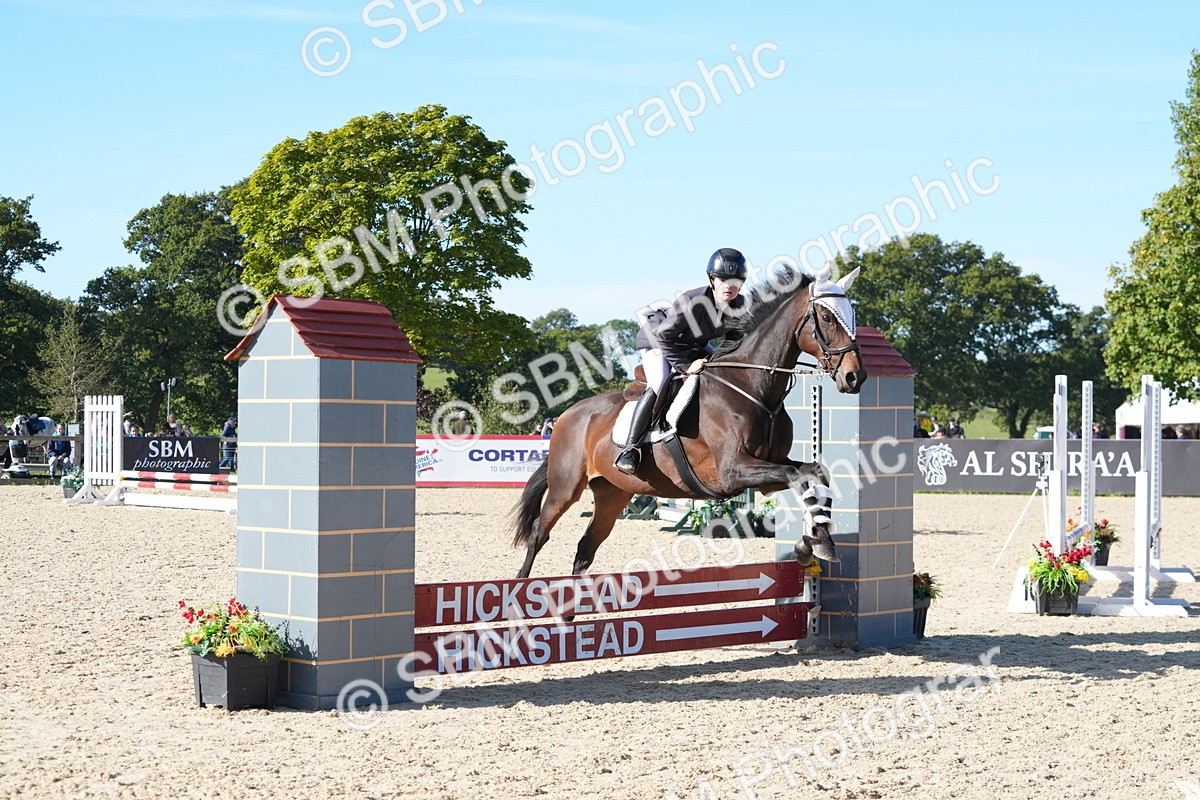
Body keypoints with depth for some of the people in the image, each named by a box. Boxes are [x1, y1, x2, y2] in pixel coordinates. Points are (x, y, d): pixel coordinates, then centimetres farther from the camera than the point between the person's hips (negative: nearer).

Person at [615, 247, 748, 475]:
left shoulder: (740, 306, -17)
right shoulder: (693, 302, -35)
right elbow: (663, 336, -31)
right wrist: (685, 366, -31)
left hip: (695, 347, 7)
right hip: (657, 341, -7)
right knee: (657, 387, -29)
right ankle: (629, 449, -27)